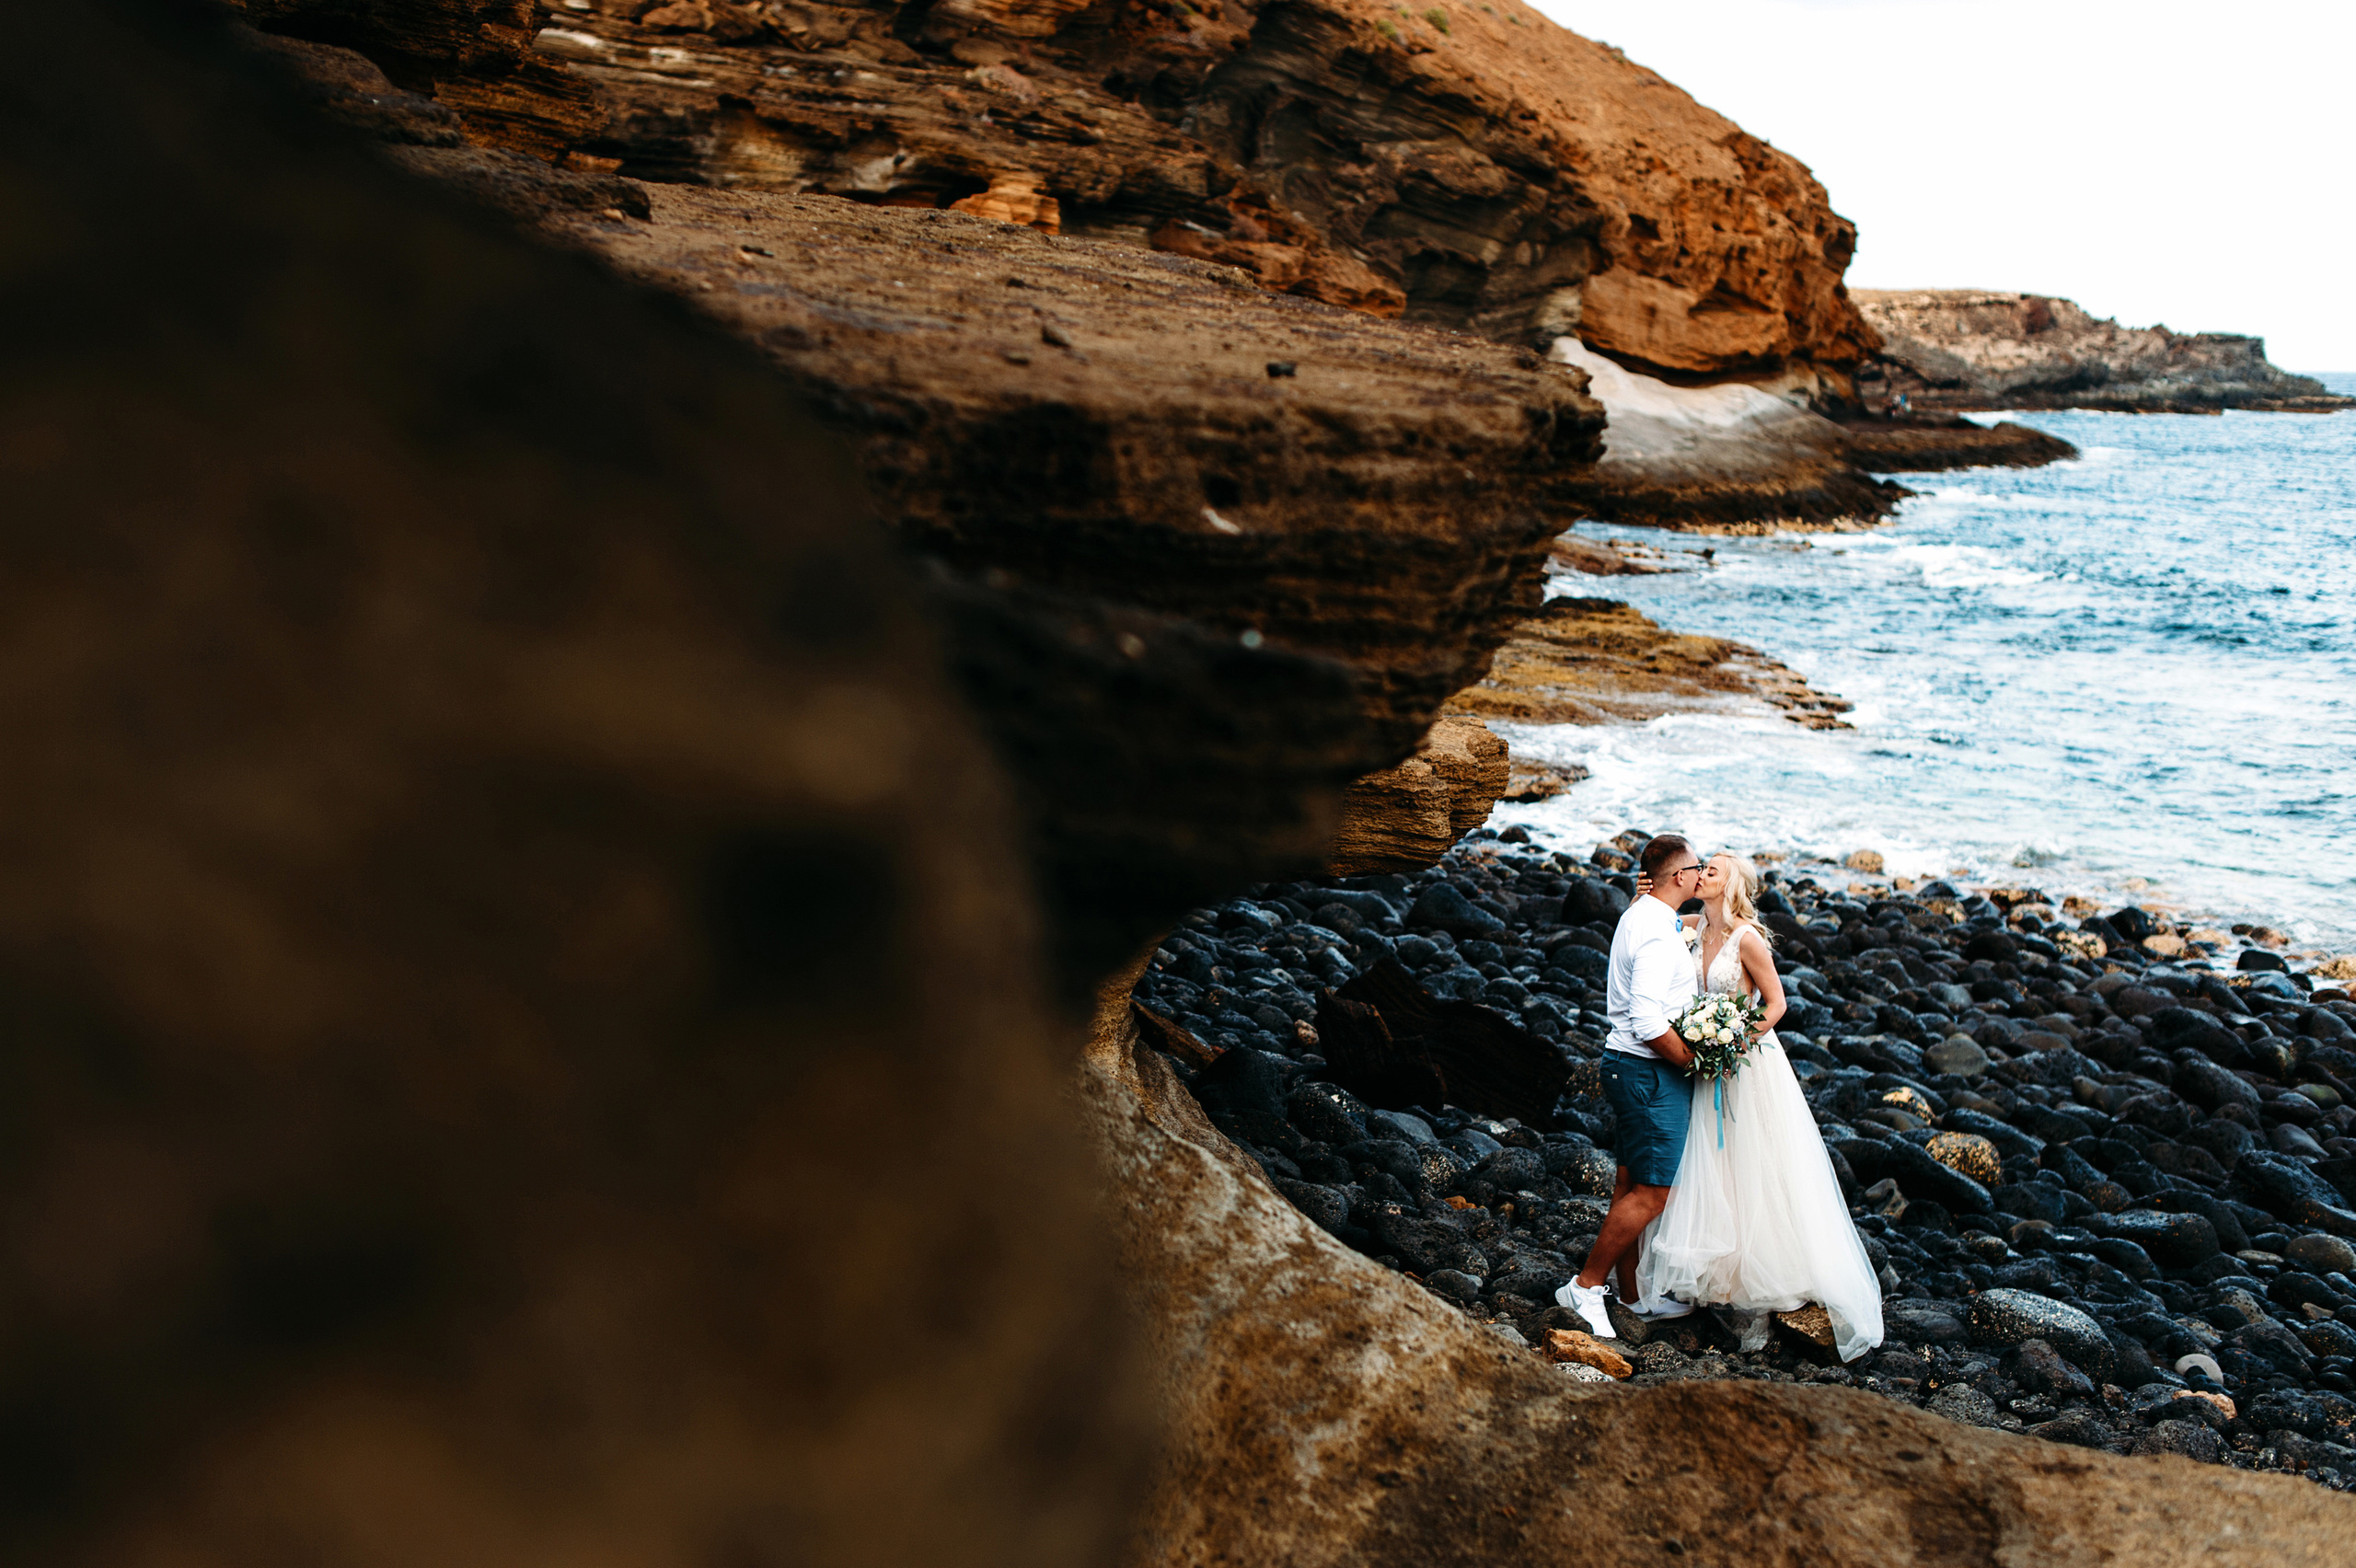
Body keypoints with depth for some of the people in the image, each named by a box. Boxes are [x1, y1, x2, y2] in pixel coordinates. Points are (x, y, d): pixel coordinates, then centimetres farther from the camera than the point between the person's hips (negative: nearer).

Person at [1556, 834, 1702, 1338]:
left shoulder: (1638, 916, 11)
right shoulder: (1658, 935, -21)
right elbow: (1648, 1022, -27)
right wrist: (1696, 1061, -16)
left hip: (1627, 1066, 10)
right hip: (1652, 1074, -10)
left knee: (1631, 1183, 15)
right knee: (1651, 1192, -5)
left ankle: (1634, 1295, 25)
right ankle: (1586, 1286, 2)